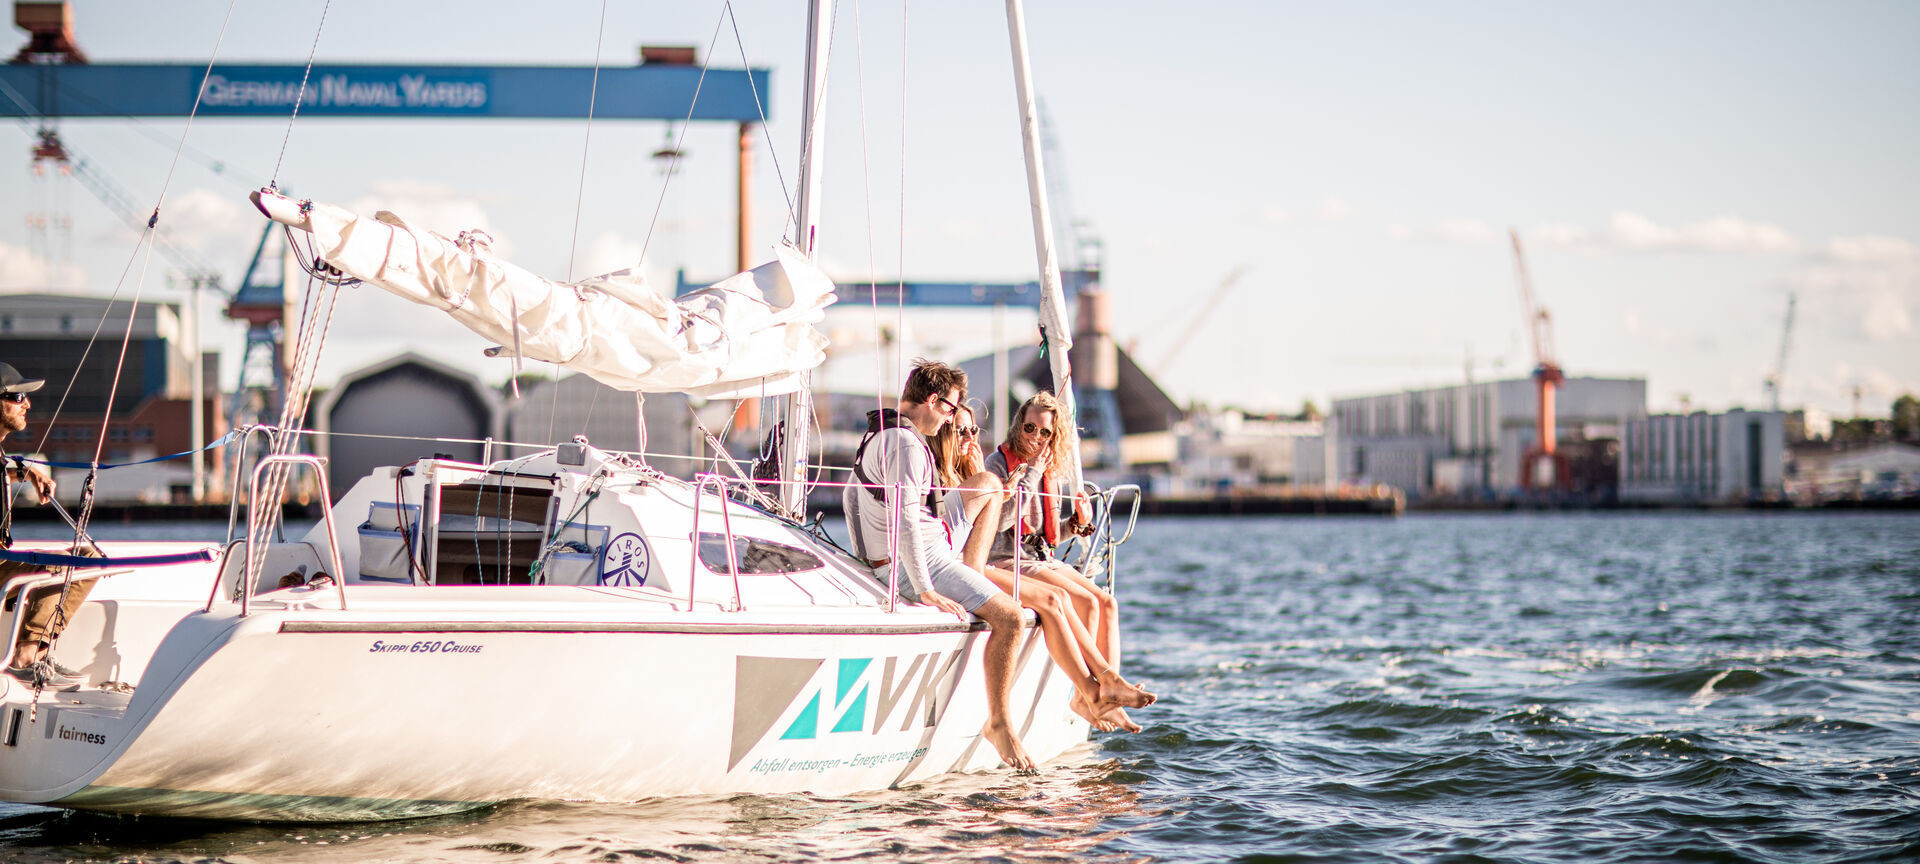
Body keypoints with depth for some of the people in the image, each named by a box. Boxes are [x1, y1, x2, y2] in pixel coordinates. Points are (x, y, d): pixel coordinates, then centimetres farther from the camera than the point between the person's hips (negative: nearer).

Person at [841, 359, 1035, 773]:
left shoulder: (877, 436, 16)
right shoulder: (907, 444, -17)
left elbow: (850, 496, 28)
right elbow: (906, 518, -25)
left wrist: (865, 559, 32)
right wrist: (925, 590, -25)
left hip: (891, 564, 11)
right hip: (921, 562, -11)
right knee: (1009, 618, -18)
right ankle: (998, 723, -11)